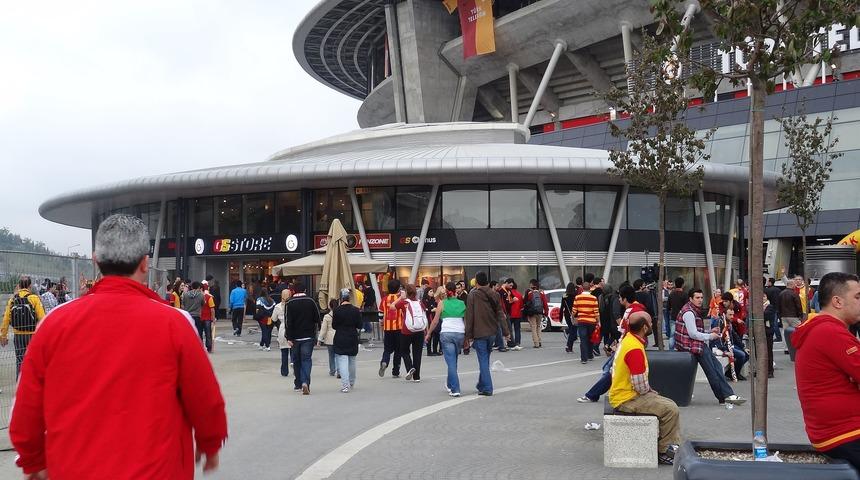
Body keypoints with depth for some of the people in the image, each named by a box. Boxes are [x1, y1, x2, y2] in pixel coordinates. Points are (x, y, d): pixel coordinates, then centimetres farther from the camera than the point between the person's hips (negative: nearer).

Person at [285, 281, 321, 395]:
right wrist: (313, 330, 19)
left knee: (296, 360, 14)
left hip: (295, 337, 0)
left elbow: (289, 322, -10)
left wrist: (289, 338, -9)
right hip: (308, 336, 0)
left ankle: (298, 384, 20)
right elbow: (317, 318, 2)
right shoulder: (311, 301, -1)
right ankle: (305, 382, -21)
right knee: (306, 359, -2)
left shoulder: (290, 303, -5)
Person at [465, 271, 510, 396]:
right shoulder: (494, 295, 3)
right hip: (492, 332, 5)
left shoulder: (472, 295, -9)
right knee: (485, 359, 18)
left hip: (479, 333, -5)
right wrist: (506, 331, 6)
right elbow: (500, 314, 4)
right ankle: (481, 384, 29)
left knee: (483, 360, -1)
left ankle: (486, 388, -4)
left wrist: (468, 335, -6)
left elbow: (469, 317, -10)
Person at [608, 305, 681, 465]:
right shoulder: (635, 349, -25)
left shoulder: (629, 338, 6)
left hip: (624, 393, 10)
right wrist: (650, 390, -3)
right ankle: (663, 452, -2)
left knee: (670, 404, 13)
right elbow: (640, 387, -24)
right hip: (626, 400, -10)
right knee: (670, 409, -14)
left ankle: (675, 446, 14)